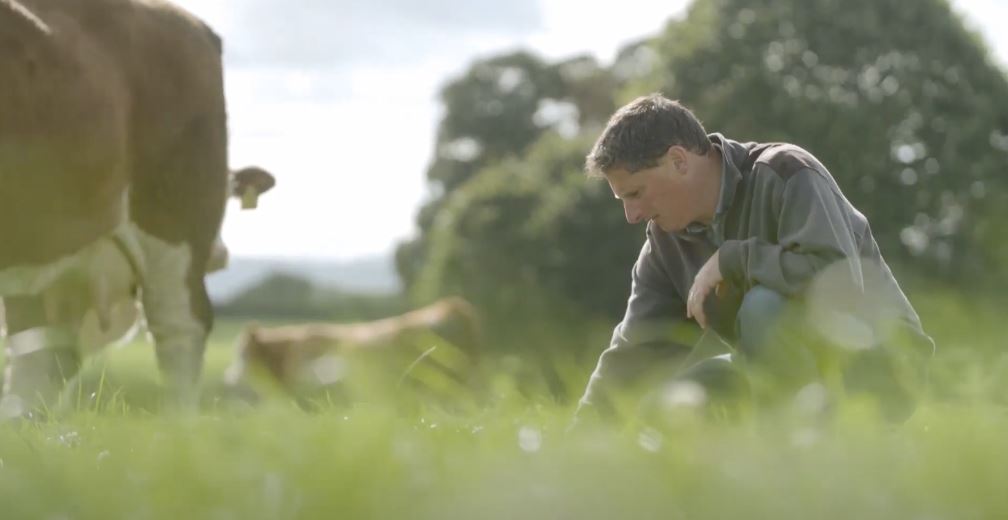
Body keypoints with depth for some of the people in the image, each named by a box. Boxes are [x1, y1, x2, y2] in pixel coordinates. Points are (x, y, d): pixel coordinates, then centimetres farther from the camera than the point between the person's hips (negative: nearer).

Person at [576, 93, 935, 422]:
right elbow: (635, 350, 4)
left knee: (764, 305, -33)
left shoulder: (785, 175, -19)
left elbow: (838, 281, -34)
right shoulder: (666, 236, 3)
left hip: (881, 366, -8)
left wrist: (731, 259, -26)